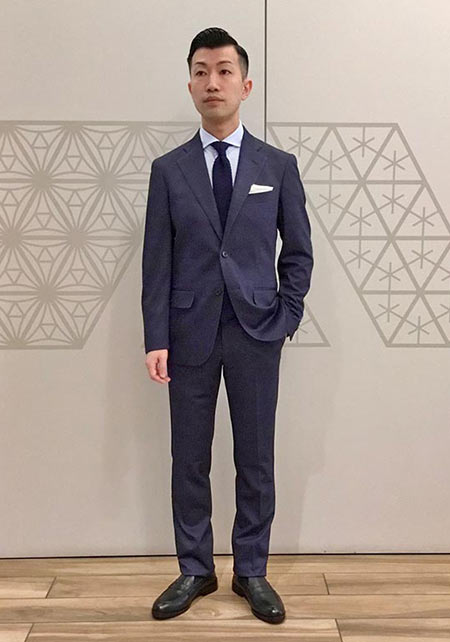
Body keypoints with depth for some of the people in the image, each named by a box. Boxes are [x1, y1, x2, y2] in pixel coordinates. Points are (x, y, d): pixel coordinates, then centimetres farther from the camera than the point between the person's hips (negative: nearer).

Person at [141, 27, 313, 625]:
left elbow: (299, 251, 7)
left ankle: (252, 571, 24)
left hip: (256, 334, 0)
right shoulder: (168, 169, 3)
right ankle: (195, 570, 25)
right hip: (191, 335, 1)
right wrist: (157, 340, -6)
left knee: (256, 459, 8)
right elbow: (157, 262, 0)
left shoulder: (279, 166, 4)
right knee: (189, 459, 8)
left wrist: (286, 319, -1)